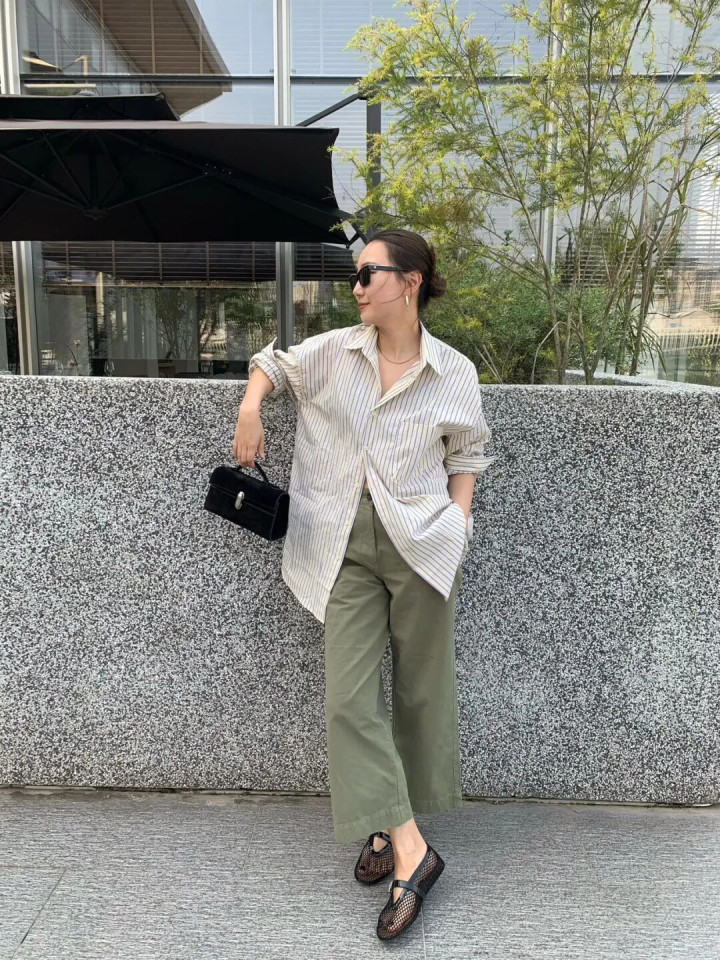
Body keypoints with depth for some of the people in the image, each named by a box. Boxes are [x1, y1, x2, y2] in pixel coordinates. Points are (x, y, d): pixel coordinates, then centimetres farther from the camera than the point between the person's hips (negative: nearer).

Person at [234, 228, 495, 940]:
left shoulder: (454, 373, 2)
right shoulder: (333, 352, 5)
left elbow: (467, 454, 11)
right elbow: (274, 361, 22)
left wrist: (457, 523, 0)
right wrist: (250, 407, 3)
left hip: (421, 545, -1)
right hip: (347, 548, 2)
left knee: (420, 692, 8)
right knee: (349, 698, -6)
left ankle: (393, 822, 31)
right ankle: (408, 851, 5)